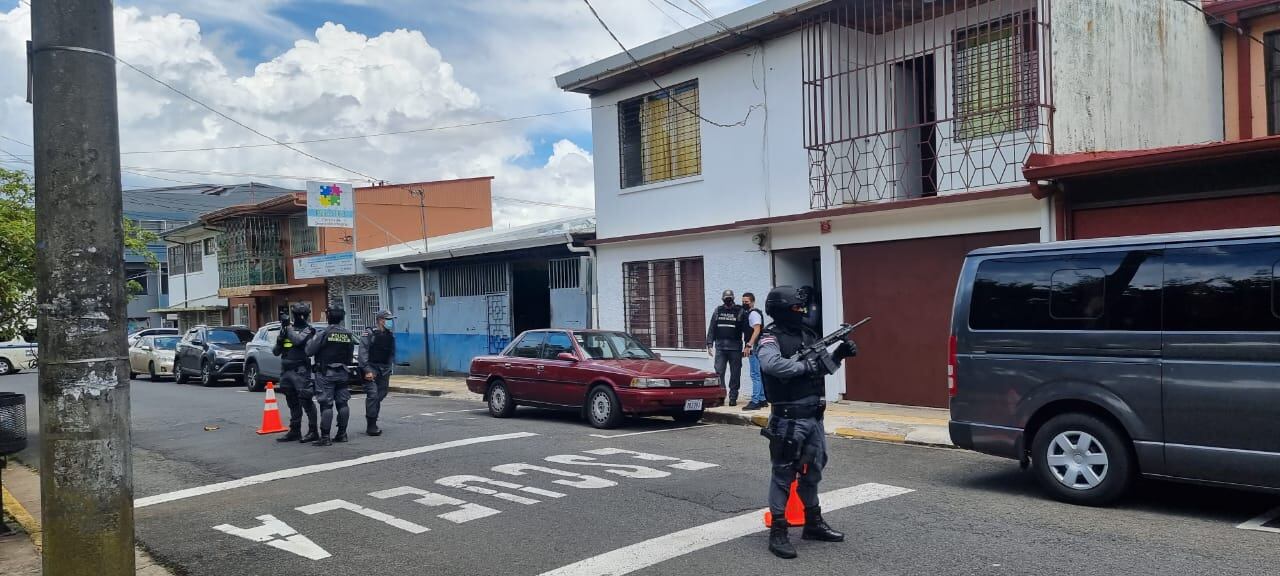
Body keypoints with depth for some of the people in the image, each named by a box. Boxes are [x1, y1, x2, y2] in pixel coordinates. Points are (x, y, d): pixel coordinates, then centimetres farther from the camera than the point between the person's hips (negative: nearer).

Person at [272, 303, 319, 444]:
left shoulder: (308, 330, -3)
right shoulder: (286, 329, 14)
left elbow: (298, 340, -23)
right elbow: (275, 352, 15)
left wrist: (288, 326, -12)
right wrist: (279, 340, -4)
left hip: (300, 370, -6)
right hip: (286, 370, 7)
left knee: (306, 401, -8)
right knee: (293, 403, 12)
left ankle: (313, 432, -4)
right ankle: (294, 431, 19)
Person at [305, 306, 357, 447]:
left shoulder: (323, 334, -13)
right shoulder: (348, 335, 3)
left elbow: (309, 351, -9)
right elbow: (350, 355, 8)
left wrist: (311, 339, 9)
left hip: (325, 373, -5)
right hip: (342, 372, 5)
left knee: (326, 404, -5)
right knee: (342, 403, 11)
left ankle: (325, 437, -6)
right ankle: (342, 434, 16)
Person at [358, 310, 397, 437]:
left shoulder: (391, 335, 12)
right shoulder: (369, 333, -7)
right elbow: (363, 353, -12)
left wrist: (389, 368, 9)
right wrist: (367, 370, -18)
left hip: (384, 370, 6)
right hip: (371, 368, -6)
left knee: (380, 396, 8)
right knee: (373, 395, -15)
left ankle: (373, 424, 20)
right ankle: (371, 426, -11)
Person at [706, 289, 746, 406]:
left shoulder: (740, 311, 2)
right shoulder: (718, 311, 11)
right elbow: (711, 328, 13)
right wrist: (709, 344, 5)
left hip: (735, 347, -2)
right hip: (720, 347, 2)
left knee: (735, 374, 3)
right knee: (719, 372, -3)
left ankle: (733, 397, 10)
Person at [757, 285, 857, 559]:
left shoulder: (808, 334, 12)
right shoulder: (771, 337, -12)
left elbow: (823, 367, 18)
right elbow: (771, 364, -33)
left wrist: (837, 355, -1)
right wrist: (806, 365, -27)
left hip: (814, 416, 8)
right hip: (788, 419, -8)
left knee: (812, 471, 18)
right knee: (784, 474, -1)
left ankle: (813, 523, 32)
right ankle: (778, 532, 6)